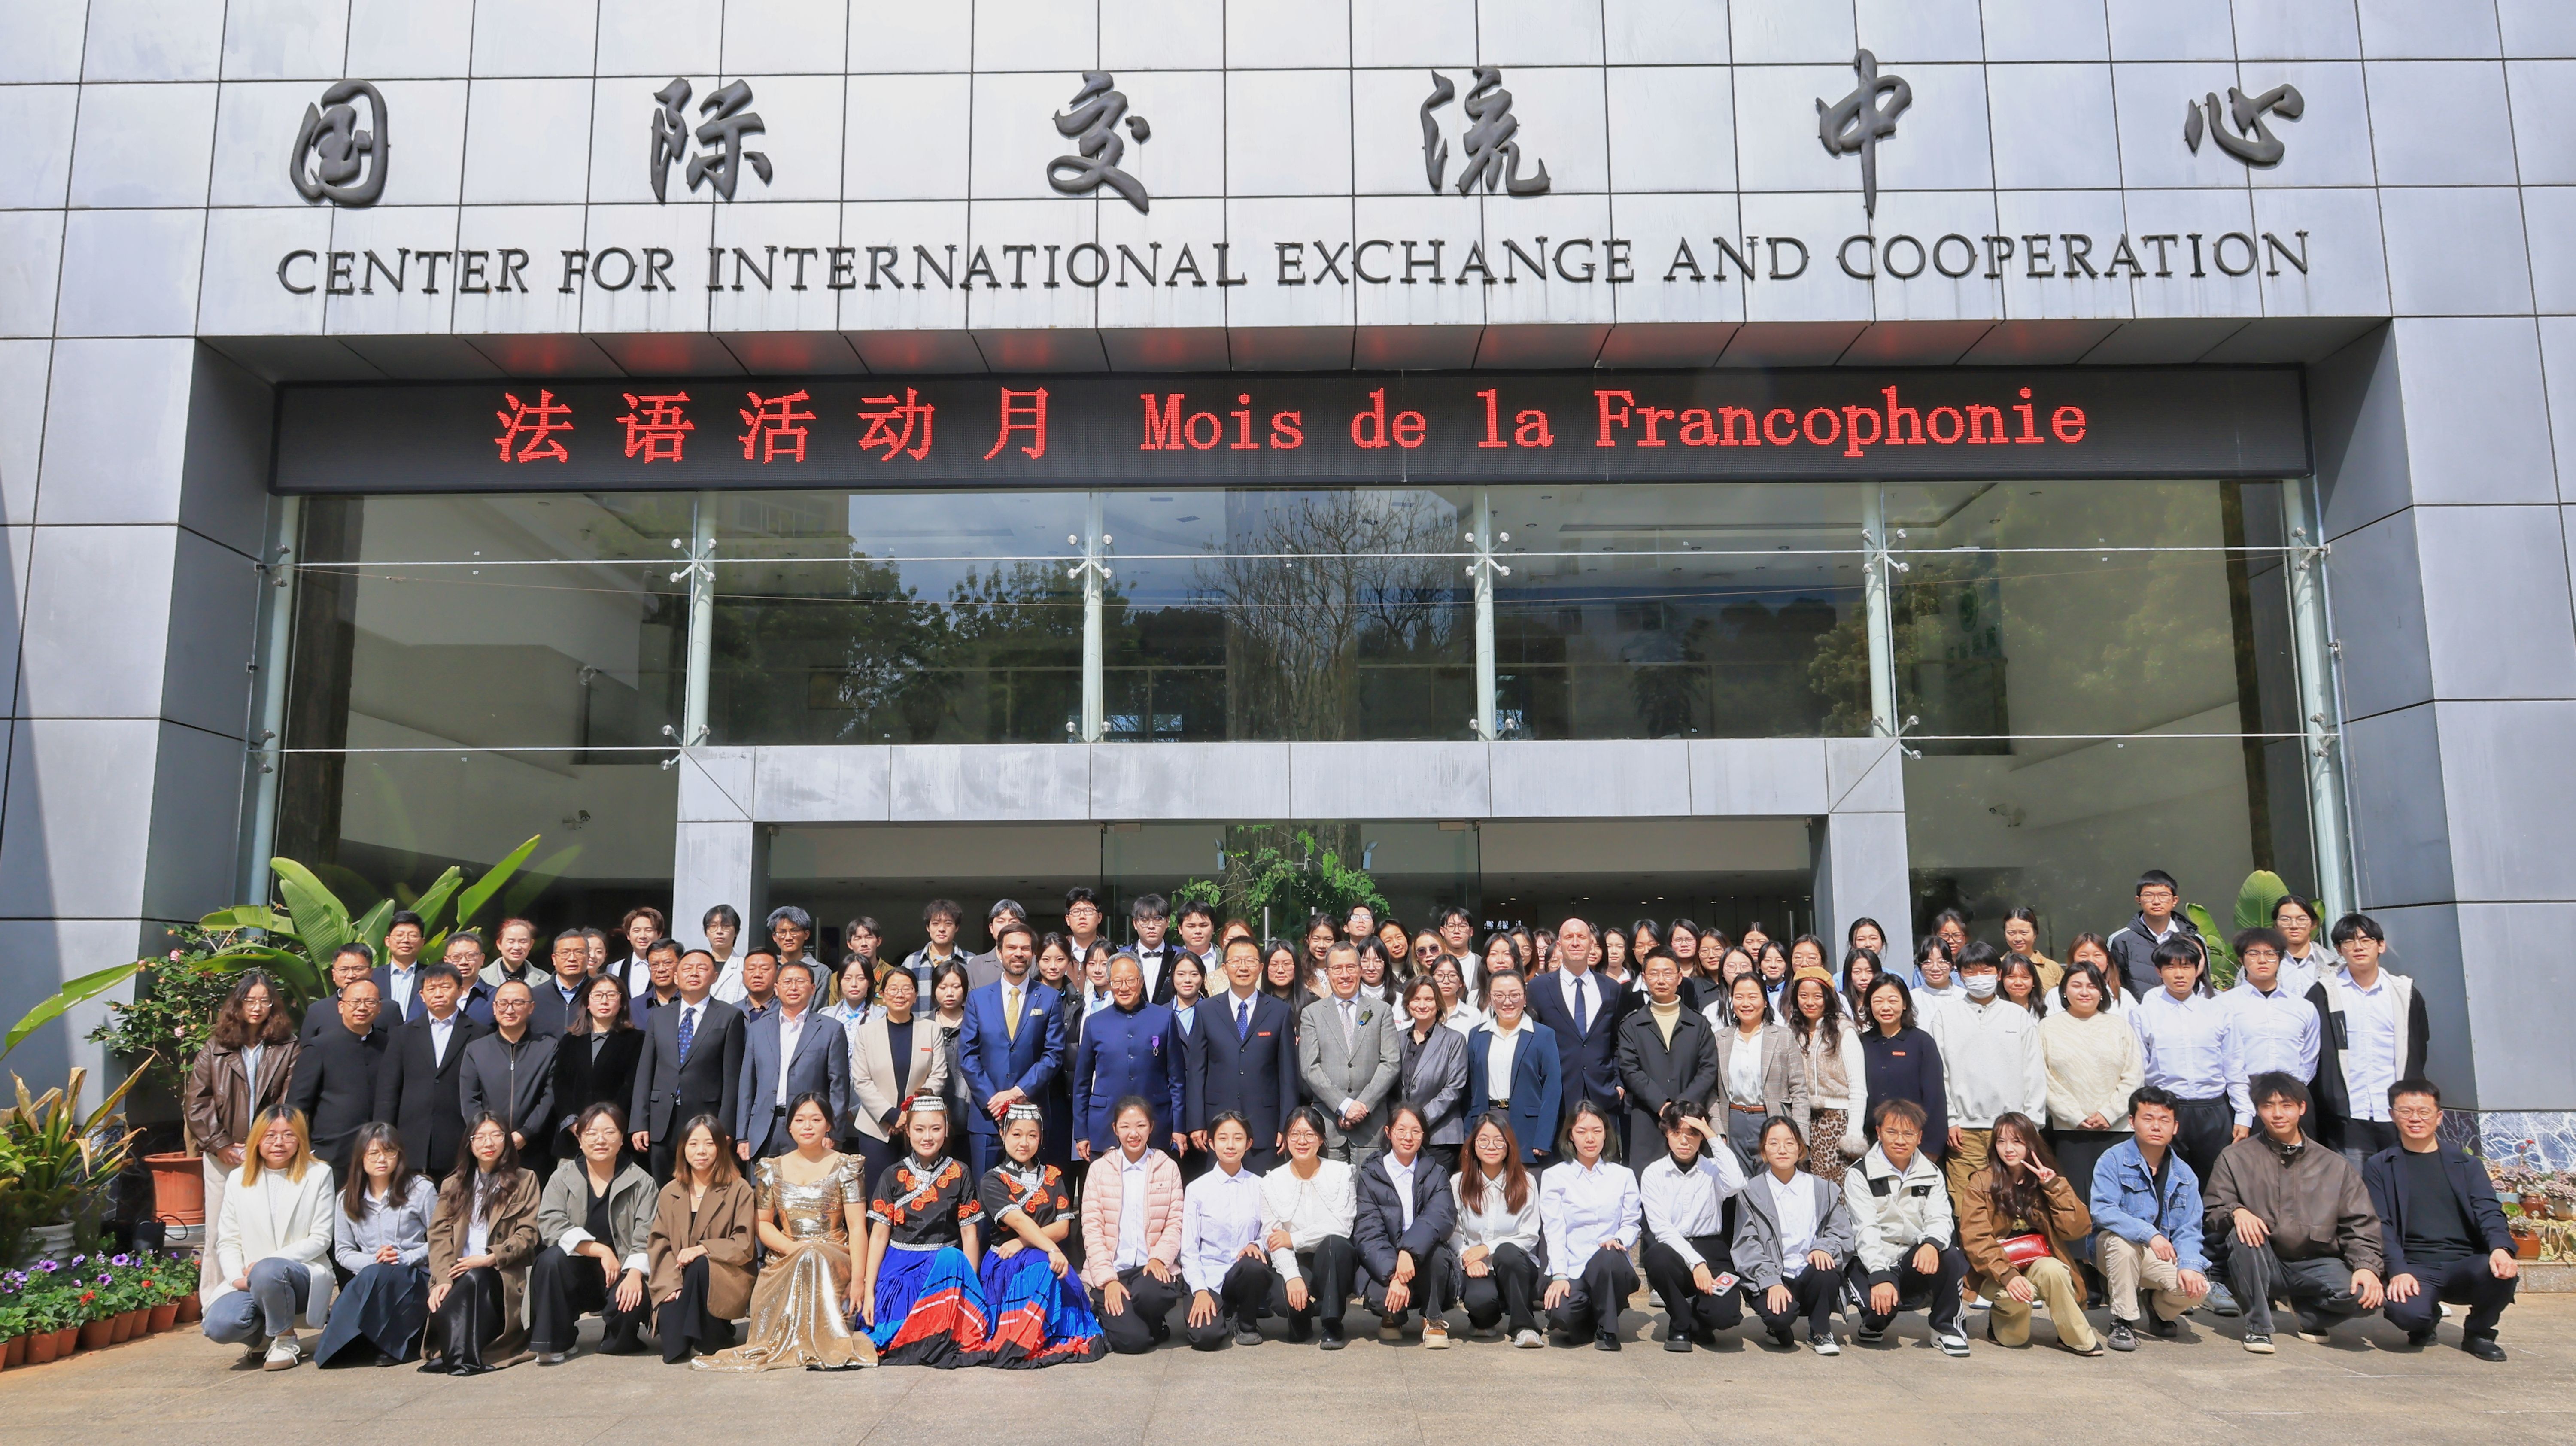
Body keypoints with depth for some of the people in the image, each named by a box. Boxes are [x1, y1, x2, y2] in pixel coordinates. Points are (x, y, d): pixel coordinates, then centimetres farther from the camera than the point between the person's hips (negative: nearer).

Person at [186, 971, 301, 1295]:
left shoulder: (288, 1049, 2)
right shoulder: (215, 1049, 8)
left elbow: (289, 1104, -2)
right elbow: (196, 1102, 5)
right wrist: (220, 1144, -3)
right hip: (222, 1156, 2)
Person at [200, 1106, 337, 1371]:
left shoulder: (318, 1175, 2)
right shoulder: (239, 1179, 11)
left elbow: (320, 1239, -3)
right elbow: (227, 1240, 6)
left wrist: (266, 1262, -15)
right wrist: (237, 1277, -14)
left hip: (302, 1275, -3)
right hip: (249, 1280, 3)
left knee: (267, 1272, -38)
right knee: (219, 1327, -27)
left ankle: (286, 1341, -11)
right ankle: (263, 1337, 10)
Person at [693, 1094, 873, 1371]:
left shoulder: (845, 1167, 3)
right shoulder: (772, 1169, 11)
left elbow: (857, 1227, -5)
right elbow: (762, 1224, 10)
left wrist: (858, 1279, -18)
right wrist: (794, 1249, -11)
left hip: (834, 1260, -1)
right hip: (785, 1262, 1)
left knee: (813, 1255, -37)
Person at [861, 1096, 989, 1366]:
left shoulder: (959, 1175, 6)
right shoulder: (893, 1176, 7)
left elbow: (970, 1234, 4)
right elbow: (879, 1235, 4)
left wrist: (969, 1284, -6)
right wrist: (868, 1291, -3)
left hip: (946, 1263, 1)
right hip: (899, 1267, -1)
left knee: (952, 1260, -36)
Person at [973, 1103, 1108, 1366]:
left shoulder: (1053, 1177, 16)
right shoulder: (993, 1180, 3)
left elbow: (1063, 1227, 5)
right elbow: (1017, 1220, -16)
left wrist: (1023, 1242, -12)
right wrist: (1051, 1249, -32)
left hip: (1047, 1257, 3)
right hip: (1006, 1264, -3)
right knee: (1042, 1264, -36)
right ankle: (1020, 1341, -30)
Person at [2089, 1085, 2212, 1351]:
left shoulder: (2184, 1175, 4)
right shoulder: (2114, 1159, -10)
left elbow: (2188, 1230, -2)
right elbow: (2102, 1211, -23)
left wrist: (2189, 1265, -21)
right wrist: (2150, 1235, -32)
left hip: (2162, 1257, 4)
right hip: (2114, 1249, -4)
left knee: (2197, 1288, -24)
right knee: (2123, 1242, -37)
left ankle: (2157, 1306, 15)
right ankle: (2123, 1321, -17)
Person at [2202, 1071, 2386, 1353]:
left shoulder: (2335, 1165, 11)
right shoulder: (2235, 1158, 6)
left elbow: (2361, 1225, 5)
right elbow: (2213, 1209, -1)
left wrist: (2367, 1266, -13)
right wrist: (2236, 1212, -24)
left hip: (2315, 1264, 1)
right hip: (2262, 1266, -1)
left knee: (2364, 1295, -28)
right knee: (2243, 1234, -34)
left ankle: (2306, 1309, 7)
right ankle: (2258, 1325, -17)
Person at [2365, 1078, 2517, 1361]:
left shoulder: (2466, 1164, 16)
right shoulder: (2379, 1167, 10)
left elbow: (2489, 1212, 1)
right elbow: (2381, 1227, 0)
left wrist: (2500, 1248, -22)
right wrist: (2398, 1271, -17)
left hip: (2464, 1264, 2)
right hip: (2414, 1269, -2)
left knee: (2501, 1271, -33)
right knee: (2405, 1311, -34)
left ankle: (2478, 1332, 1)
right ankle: (2428, 1320, 8)